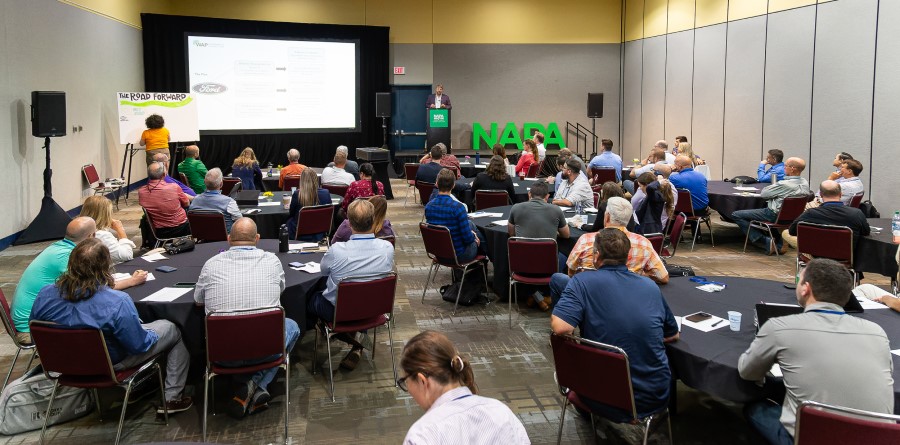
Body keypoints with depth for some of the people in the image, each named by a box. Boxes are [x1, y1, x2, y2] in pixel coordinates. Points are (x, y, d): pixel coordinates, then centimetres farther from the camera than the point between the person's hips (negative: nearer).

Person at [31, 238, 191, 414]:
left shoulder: (44, 295, -18)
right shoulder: (118, 302, -35)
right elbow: (139, 345, -23)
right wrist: (152, 336, 0)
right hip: (112, 364, -6)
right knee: (172, 330, 14)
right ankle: (171, 398, 19)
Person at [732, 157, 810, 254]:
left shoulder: (784, 184, -27)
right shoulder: (805, 183, -3)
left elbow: (763, 194, -15)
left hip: (774, 215, -8)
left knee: (736, 215, -6)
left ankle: (766, 242, -8)